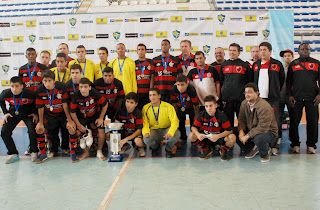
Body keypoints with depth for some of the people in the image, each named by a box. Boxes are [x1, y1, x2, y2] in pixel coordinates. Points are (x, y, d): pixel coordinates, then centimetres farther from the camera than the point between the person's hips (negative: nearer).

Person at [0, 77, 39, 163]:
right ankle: (13, 154, 8)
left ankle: (34, 152, 6)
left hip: (28, 114, -3)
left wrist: (35, 113, -12)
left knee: (32, 132, -19)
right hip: (13, 113, 3)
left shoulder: (30, 93, -29)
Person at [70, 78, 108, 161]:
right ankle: (86, 152, 8)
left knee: (101, 129, -16)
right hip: (82, 116, 1)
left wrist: (101, 118, -11)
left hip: (95, 115, 0)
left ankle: (99, 152, 4)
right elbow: (72, 112, -14)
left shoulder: (95, 93, -29)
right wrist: (78, 125, -13)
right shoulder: (76, 96, -27)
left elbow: (105, 104, -13)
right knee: (78, 132, -14)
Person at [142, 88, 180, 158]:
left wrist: (170, 133, -36)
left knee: (177, 134, -33)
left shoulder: (168, 107, -11)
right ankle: (155, 146, 10)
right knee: (146, 139, -32)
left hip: (166, 130, -1)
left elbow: (175, 121, -17)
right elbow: (145, 123, -6)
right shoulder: (146, 108, -4)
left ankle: (168, 148, 3)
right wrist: (146, 132, -29)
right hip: (153, 131, 1)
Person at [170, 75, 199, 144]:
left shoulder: (191, 90, -37)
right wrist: (176, 115, -5)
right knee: (180, 123, 4)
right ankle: (183, 139, 22)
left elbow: (195, 105, -23)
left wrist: (196, 116, -12)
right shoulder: (174, 89, -29)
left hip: (191, 108, -2)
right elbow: (174, 103, -13)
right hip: (180, 108, 2)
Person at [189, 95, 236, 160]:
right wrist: (198, 134, -30)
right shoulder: (202, 114, -11)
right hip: (205, 137, 2)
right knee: (191, 136, -22)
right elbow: (194, 127, -7)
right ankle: (206, 149, 4)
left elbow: (229, 130, -21)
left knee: (232, 137, -32)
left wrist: (218, 136, -37)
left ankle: (224, 150, 4)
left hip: (219, 137, -2)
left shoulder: (221, 115, -18)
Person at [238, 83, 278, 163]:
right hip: (251, 129, 8)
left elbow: (263, 127, -31)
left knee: (258, 138, -40)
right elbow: (241, 119, 2)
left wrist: (247, 136, -32)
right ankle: (255, 148, 14)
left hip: (268, 131, -7)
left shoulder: (264, 107, -27)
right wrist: (241, 131, -20)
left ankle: (266, 152, 0)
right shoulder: (244, 103, -3)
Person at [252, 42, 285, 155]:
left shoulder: (277, 64, 2)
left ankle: (274, 146, 8)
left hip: (272, 99, -3)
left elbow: (282, 80, 10)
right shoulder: (255, 65, 11)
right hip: (258, 98, 3)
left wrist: (277, 91, 9)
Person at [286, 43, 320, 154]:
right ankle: (295, 144, 13)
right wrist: (289, 95, 0)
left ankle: (311, 145, 14)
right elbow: (288, 81, 9)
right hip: (296, 98, 0)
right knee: (294, 121, 0)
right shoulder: (293, 64, 9)